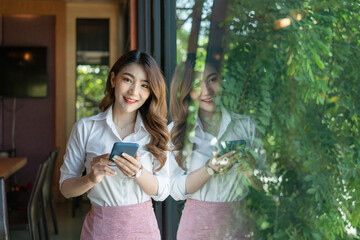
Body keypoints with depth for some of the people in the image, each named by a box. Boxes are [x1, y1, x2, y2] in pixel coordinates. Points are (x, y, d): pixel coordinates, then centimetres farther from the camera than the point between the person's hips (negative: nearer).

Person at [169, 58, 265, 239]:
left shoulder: (245, 125, 1)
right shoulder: (176, 131, -3)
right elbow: (176, 190, -8)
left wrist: (251, 168, -18)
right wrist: (210, 169, -21)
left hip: (237, 224, 1)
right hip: (196, 225, -1)